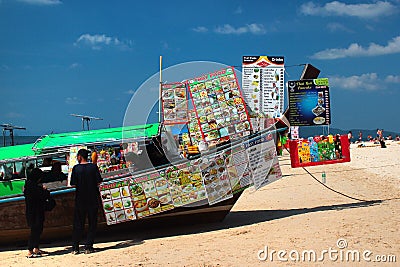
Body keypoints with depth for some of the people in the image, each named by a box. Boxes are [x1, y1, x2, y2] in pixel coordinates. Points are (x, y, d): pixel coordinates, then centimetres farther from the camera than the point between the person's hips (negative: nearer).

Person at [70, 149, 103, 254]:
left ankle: (75, 248, 8)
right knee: (92, 224, 7)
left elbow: (73, 184, -7)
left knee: (78, 224, 8)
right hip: (93, 199, 0)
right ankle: (88, 247, 3)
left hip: (80, 199, 0)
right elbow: (99, 182, -6)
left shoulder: (76, 168, -5)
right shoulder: (93, 166, -4)